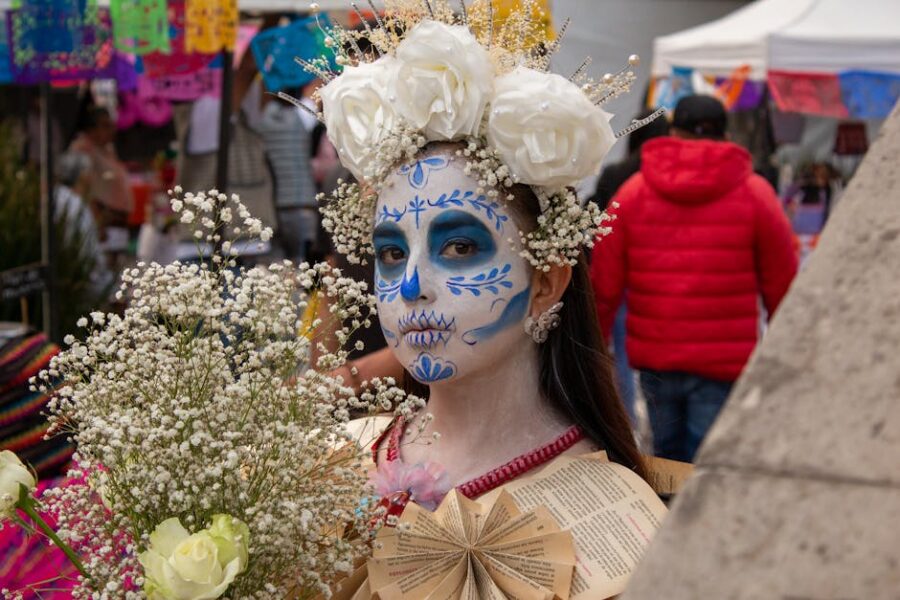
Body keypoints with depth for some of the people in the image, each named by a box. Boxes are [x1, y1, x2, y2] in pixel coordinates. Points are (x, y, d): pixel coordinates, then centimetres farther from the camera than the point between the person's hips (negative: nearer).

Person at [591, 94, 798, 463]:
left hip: (653, 361, 2)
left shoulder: (634, 193, 4)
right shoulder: (755, 194, 1)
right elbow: (780, 287, 4)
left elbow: (604, 287, 3)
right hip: (725, 364, -2)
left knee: (666, 460, 18)